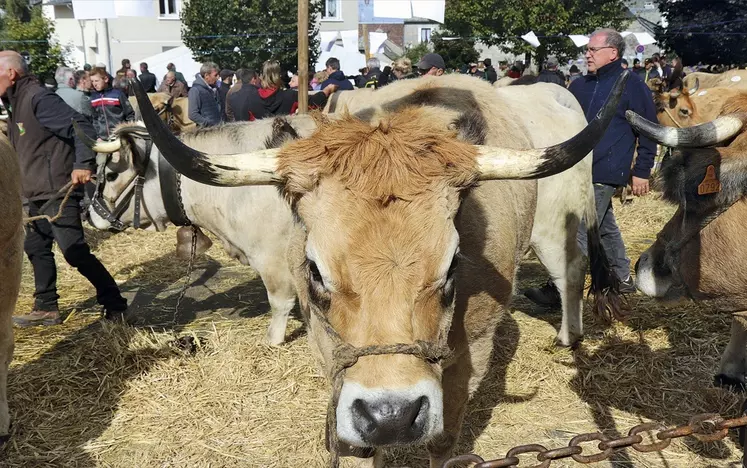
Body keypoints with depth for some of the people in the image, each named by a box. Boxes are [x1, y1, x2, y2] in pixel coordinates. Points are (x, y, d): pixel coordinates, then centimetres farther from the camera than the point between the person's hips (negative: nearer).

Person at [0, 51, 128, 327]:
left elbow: (81, 126, -23)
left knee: (75, 252, -10)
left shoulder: (38, 98, -15)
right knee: (36, 248, 15)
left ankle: (115, 306, -1)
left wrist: (84, 164, -31)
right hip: (39, 193, 10)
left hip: (58, 191, -10)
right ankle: (46, 308, 25)